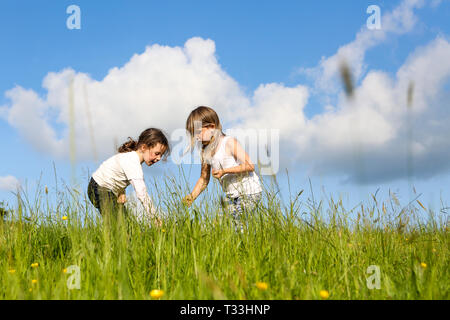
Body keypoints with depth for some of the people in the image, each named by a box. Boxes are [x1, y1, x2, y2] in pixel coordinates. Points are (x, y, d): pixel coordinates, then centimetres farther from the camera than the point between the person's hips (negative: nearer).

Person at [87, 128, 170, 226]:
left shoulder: (132, 156, 0)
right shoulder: (133, 163, -30)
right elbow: (142, 194, -36)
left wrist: (121, 192, -2)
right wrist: (155, 219, -34)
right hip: (100, 190, -10)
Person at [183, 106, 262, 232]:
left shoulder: (229, 142, -13)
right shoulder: (205, 152, 6)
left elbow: (250, 166, -19)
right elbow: (204, 179, 13)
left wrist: (225, 171, -24)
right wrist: (191, 197, -1)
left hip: (249, 192, -7)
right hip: (231, 195, 7)